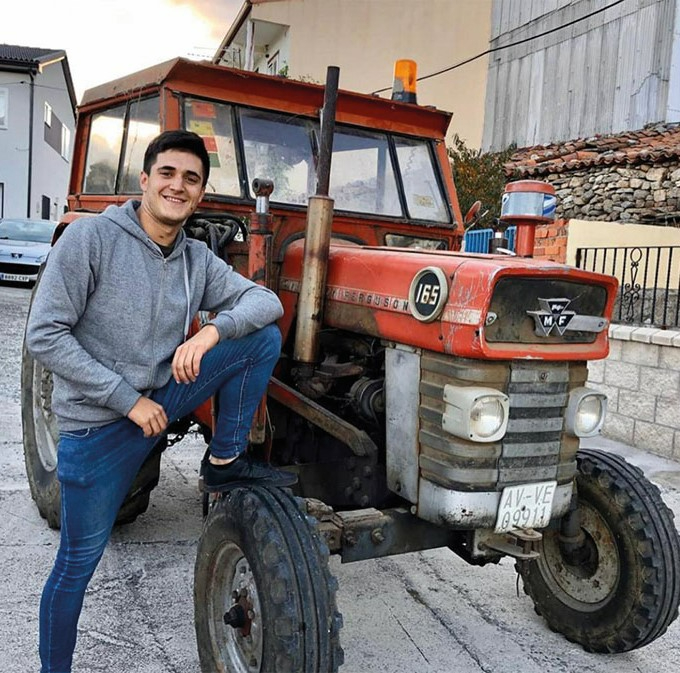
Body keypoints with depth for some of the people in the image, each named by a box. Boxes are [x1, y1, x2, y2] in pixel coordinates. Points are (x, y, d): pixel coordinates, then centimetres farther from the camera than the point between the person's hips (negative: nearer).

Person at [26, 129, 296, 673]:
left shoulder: (197, 259, 2)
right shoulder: (90, 236, -13)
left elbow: (266, 301, -3)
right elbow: (44, 336, -16)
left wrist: (213, 329, -24)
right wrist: (127, 398, -19)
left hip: (162, 398, 5)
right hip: (97, 422, -4)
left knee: (264, 337, -7)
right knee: (78, 562, 5)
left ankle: (225, 463, 1)